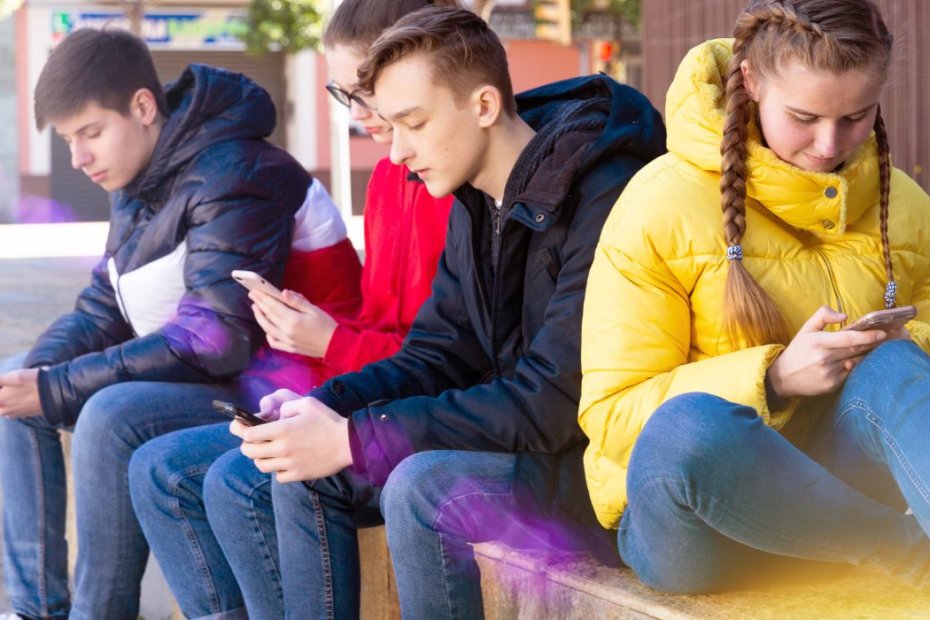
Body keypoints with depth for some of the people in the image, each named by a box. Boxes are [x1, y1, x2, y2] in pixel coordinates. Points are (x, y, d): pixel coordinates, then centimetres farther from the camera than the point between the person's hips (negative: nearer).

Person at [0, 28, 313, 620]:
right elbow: (103, 307, 13)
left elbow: (215, 340, -28)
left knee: (110, 416, -32)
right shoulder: (137, 181, 7)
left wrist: (58, 389, -26)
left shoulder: (231, 176, -21)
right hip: (179, 373, 10)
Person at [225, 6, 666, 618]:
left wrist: (355, 439, -27)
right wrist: (321, 407, -11)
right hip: (519, 437, 9)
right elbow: (436, 356, 9)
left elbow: (555, 401, -27)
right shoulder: (475, 203, 6)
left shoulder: (602, 198, -23)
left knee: (422, 487, -30)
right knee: (305, 473, 0)